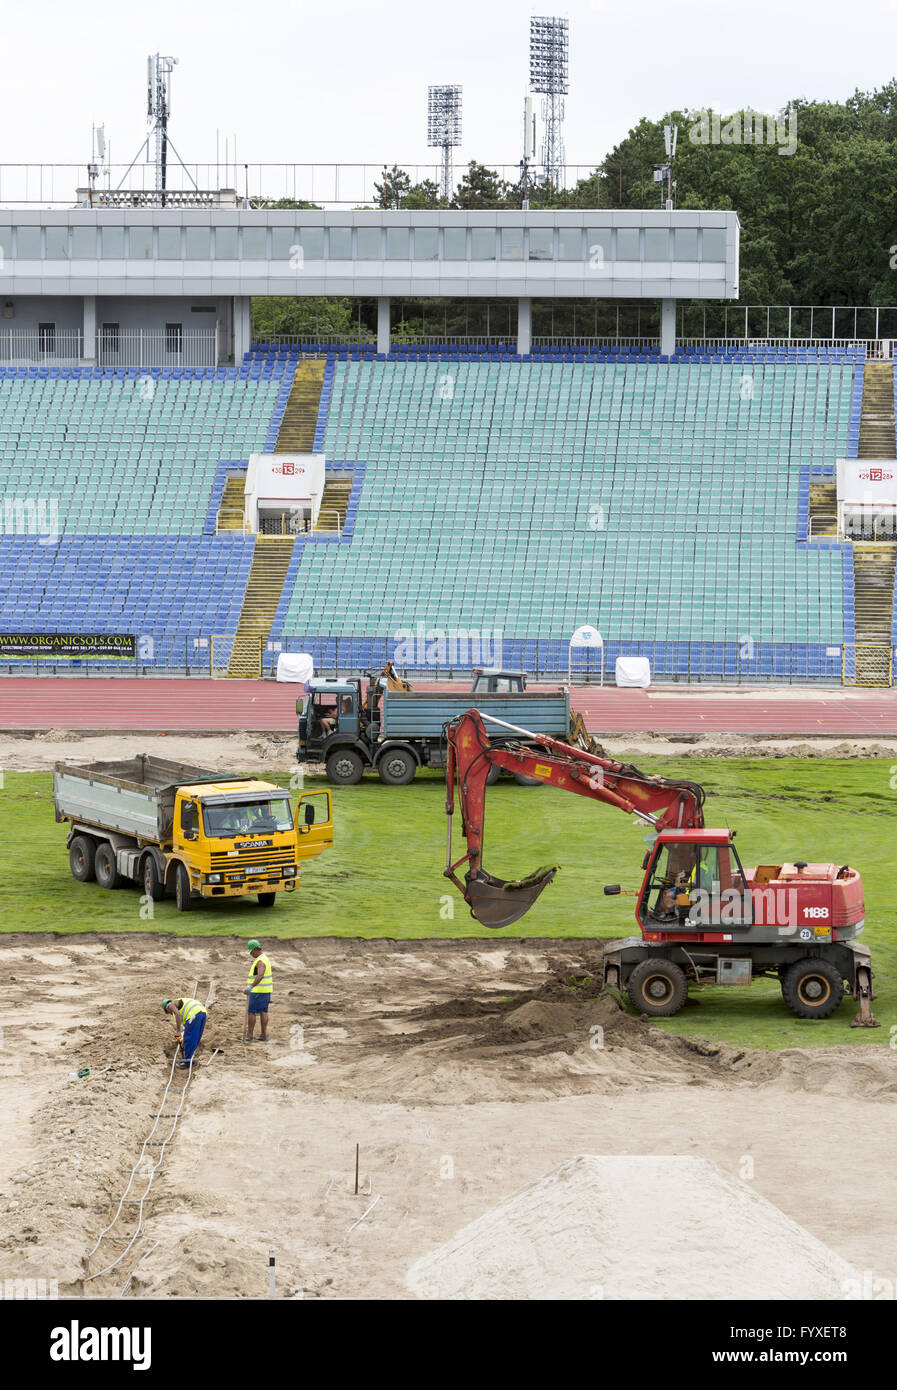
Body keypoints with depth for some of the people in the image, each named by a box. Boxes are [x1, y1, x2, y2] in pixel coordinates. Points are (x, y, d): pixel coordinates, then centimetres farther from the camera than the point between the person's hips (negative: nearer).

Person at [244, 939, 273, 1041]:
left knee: (251, 1012, -4)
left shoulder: (260, 961, -20)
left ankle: (249, 1036, -4)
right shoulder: (264, 958, 14)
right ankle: (264, 1035, 8)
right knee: (263, 1012, 9)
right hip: (265, 990, 10)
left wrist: (251, 986, -49)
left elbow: (260, 976, -37)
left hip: (258, 990, -10)